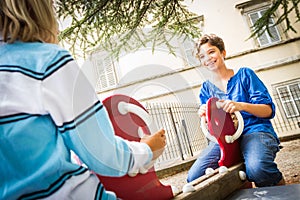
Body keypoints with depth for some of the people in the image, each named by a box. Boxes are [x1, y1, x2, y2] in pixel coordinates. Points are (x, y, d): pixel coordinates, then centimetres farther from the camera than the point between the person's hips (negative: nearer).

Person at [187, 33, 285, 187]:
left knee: (256, 168, -38)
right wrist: (204, 115, -9)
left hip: (254, 130, -3)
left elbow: (269, 110, 1)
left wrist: (241, 106, -20)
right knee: (194, 177, -23)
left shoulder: (244, 74, 8)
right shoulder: (206, 88, 17)